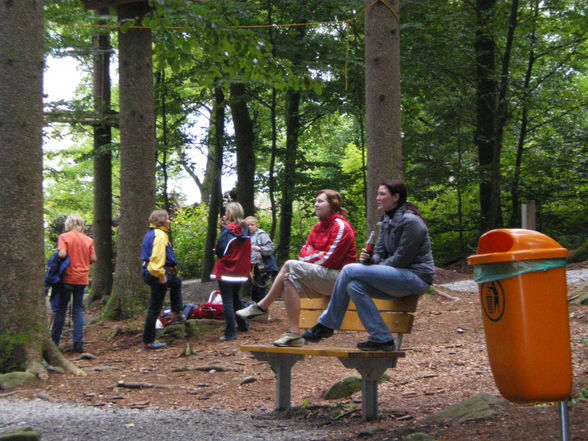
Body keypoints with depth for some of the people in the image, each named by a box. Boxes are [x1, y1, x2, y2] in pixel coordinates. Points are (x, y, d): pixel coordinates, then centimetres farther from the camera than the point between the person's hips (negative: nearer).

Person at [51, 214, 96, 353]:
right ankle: (78, 343, 1)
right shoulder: (88, 240, 2)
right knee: (78, 310, 7)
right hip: (82, 279, 2)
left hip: (67, 278, -2)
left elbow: (62, 254, -19)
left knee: (61, 309, 8)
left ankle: (54, 341, 12)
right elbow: (93, 259, 1)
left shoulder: (64, 237, -7)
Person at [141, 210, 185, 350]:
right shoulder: (160, 235, -18)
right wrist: (161, 275, -23)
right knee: (155, 308, -4)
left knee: (176, 282, 35)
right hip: (157, 275, -11)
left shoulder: (151, 233, 13)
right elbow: (157, 258, -28)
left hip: (149, 272, 11)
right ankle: (148, 341, 0)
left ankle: (176, 314, 41)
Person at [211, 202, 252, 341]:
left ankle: (230, 333, -8)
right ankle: (242, 325, 34)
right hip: (240, 271, 7)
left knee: (227, 301, -4)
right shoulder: (245, 230, 5)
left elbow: (220, 250, -18)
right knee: (236, 298, 25)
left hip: (226, 271, -7)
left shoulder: (228, 230, -15)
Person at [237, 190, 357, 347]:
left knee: (290, 265, -21)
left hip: (339, 276, -8)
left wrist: (310, 256, -2)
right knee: (289, 280, -15)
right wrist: (319, 255, -10)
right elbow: (303, 254, 11)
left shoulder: (340, 226, -8)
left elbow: (329, 259, -16)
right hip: (322, 279, 8)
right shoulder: (318, 228, 17)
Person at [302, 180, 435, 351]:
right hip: (399, 277, 9)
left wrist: (375, 268, -9)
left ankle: (326, 325, -8)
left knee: (350, 271, -17)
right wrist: (369, 259, -9)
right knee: (354, 285, -13)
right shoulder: (387, 221, 14)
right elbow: (380, 253, 14)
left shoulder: (410, 221, -13)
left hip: (416, 277, -9)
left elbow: (402, 258, -16)